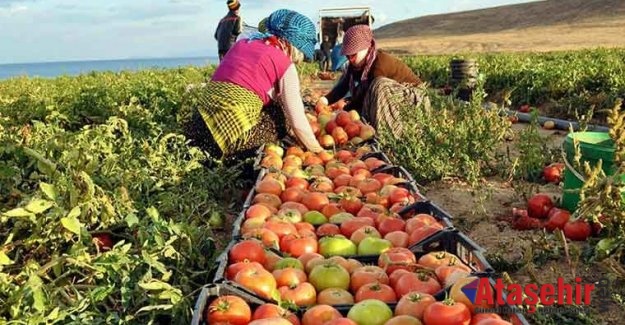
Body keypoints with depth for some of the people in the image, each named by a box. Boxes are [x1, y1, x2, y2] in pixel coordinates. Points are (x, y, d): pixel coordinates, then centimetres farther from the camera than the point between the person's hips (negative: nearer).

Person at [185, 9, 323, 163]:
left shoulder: (242, 44, 21)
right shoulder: (285, 65, 1)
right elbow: (298, 122, 0)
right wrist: (318, 151, 17)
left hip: (198, 121, 7)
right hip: (234, 126, -6)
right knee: (280, 116, 17)